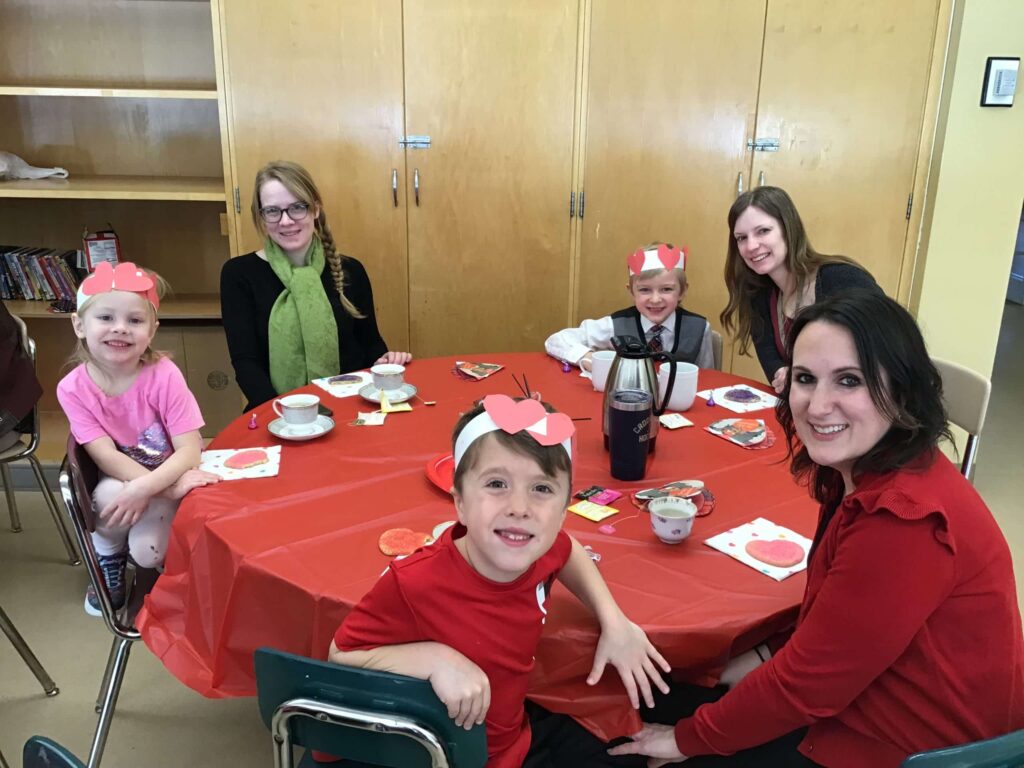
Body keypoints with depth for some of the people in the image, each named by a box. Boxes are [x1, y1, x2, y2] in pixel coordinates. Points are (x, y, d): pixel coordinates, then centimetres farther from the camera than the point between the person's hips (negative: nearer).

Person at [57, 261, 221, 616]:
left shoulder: (164, 375, -23)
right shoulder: (73, 388, -17)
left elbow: (189, 451, -24)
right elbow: (107, 458, -21)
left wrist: (144, 488, -39)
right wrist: (169, 487, -34)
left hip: (172, 478, -2)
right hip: (119, 480, 2)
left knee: (147, 552, -24)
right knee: (109, 495, -32)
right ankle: (108, 564, 1)